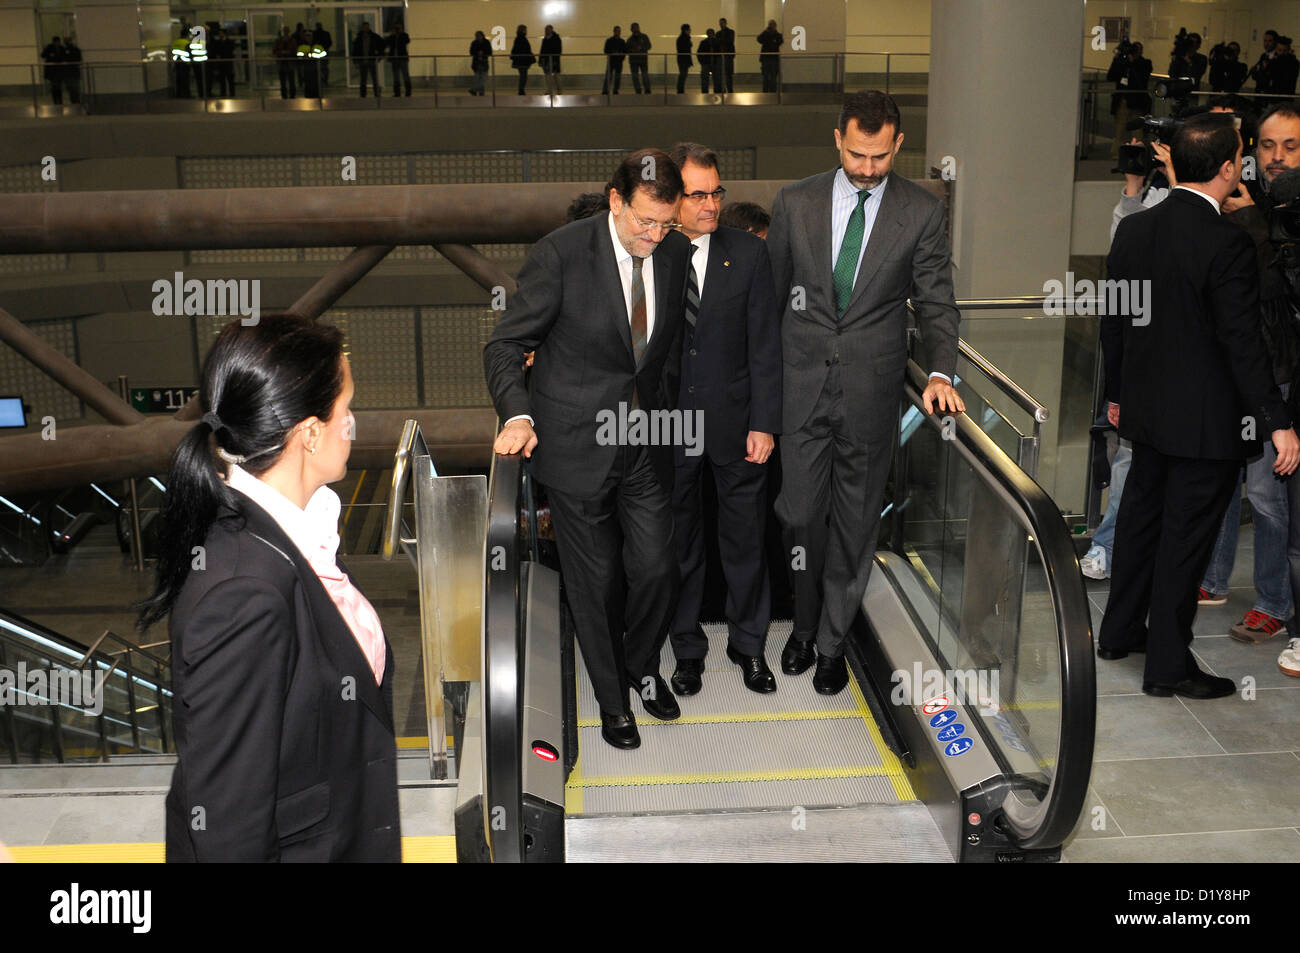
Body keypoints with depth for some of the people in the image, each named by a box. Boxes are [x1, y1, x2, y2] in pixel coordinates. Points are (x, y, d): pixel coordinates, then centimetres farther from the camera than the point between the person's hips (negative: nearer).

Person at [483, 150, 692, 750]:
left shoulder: (675, 253, 0)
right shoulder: (562, 253, -14)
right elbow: (505, 346, -10)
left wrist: (666, 411, 12)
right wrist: (518, 414, -25)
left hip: (646, 445, 4)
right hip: (577, 446, -3)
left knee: (656, 570, 4)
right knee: (596, 581, 7)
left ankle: (642, 667, 35)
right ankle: (612, 699, 30)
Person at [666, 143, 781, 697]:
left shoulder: (749, 253, -2)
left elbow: (765, 344, -3)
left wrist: (764, 423, -7)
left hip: (735, 426, 0)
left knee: (745, 541, 12)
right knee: (679, 543, 13)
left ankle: (748, 645, 30)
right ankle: (687, 647, 30)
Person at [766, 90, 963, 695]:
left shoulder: (923, 214, -2)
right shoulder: (795, 203, 2)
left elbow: (936, 303, 1)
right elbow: (771, 293, 8)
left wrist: (940, 373, -15)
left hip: (870, 391, -1)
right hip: (802, 384, 1)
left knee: (855, 521, 8)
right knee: (799, 512, 5)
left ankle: (832, 643, 23)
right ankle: (805, 626, 28)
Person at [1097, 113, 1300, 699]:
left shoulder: (1132, 229, 1)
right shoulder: (1228, 244, -20)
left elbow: (1113, 322, 8)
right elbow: (1242, 342, -20)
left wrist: (1118, 392, 19)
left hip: (1146, 408, 7)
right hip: (1206, 419, -7)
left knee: (1141, 514, 20)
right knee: (1186, 534, 3)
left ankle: (1120, 631, 34)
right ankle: (1168, 666, 13)